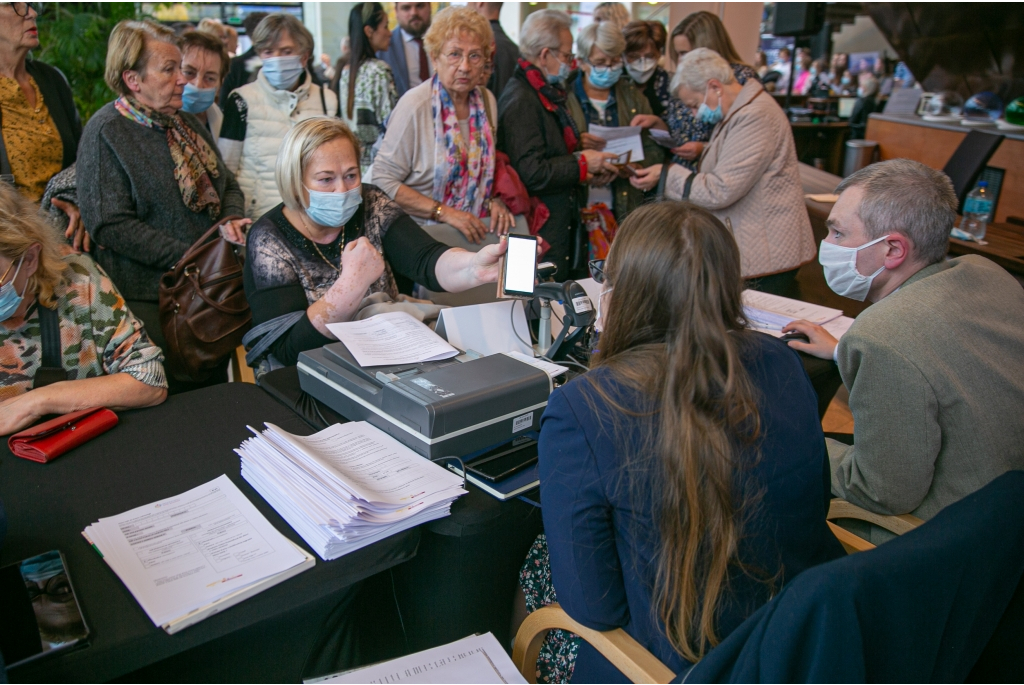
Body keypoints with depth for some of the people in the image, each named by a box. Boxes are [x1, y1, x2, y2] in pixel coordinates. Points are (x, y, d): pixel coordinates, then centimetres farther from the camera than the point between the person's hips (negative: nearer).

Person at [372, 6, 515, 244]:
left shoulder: (487, 101, 7)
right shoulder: (415, 105, -12)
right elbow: (383, 179, -12)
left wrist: (494, 201, 1)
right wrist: (443, 212, -17)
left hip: (472, 233, 5)